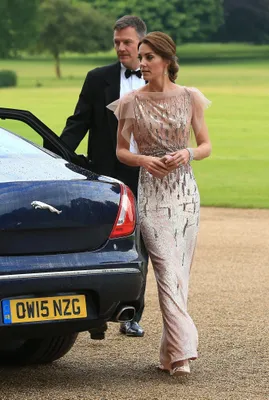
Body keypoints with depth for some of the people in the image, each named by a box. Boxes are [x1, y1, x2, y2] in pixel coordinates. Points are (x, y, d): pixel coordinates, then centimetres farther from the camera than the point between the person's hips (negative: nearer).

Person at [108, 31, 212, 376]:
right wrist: (144, 160, -12)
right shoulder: (131, 103, 0)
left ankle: (171, 353, 11)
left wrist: (187, 153, -13)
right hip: (151, 192, -2)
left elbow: (206, 146, 8)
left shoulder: (189, 98, 2)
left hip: (185, 191, 2)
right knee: (168, 271, -12)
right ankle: (182, 350, -18)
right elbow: (121, 151, 8)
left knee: (180, 272, 3)